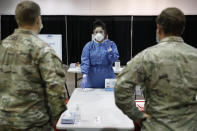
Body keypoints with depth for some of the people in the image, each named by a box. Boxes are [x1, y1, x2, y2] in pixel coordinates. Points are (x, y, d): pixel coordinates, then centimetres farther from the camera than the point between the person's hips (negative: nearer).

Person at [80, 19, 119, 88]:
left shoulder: (111, 44, 2)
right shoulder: (88, 46, 0)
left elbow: (114, 59, -6)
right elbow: (85, 61, -9)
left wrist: (109, 49, -20)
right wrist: (84, 75, -22)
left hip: (107, 78, 0)